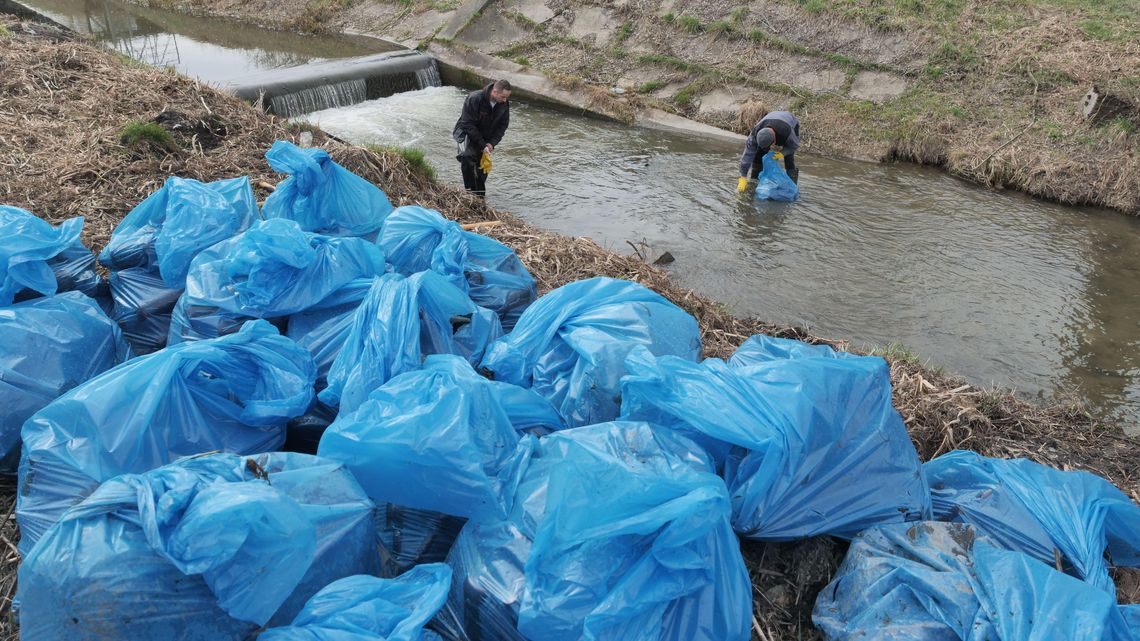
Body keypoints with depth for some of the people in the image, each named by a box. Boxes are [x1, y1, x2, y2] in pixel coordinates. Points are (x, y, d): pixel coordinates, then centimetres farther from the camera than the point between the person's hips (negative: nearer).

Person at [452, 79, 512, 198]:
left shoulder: (504, 104, -13)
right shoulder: (475, 99, -29)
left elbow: (502, 126, -2)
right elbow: (468, 124, -26)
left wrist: (492, 143, -17)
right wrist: (482, 145, -28)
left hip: (486, 137, 5)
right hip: (467, 133, -5)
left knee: (483, 168, 8)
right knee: (467, 157, -31)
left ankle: (480, 197, 24)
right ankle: (470, 192, -24)